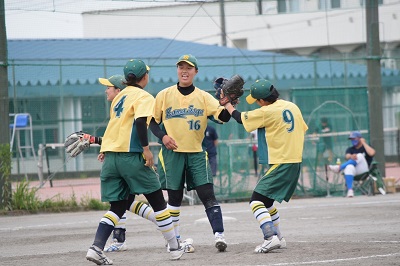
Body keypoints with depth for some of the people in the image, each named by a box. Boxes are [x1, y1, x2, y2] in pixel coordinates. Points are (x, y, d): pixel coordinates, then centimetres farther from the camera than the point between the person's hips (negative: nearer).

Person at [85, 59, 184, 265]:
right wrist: (146, 148, -21)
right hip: (131, 155, -7)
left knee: (117, 207, 8)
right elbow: (140, 121, -19)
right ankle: (175, 248, 13)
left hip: (110, 155, 7)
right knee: (157, 201, 7)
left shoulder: (120, 96, 20)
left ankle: (96, 248, -11)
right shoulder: (144, 97, -4)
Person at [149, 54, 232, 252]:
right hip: (172, 152, 0)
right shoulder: (164, 95, 3)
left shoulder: (203, 97, 3)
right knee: (174, 197, 6)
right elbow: (152, 121, 7)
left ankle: (219, 235, -12)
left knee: (207, 193, -10)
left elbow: (223, 116, -7)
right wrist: (162, 136, -10)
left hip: (196, 153, 0)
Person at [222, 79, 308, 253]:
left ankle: (271, 238, -25)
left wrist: (227, 104, 14)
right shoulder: (292, 106, 8)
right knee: (267, 201, 23)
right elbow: (303, 129, 16)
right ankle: (278, 238, 26)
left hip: (281, 164, -9)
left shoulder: (267, 112, -13)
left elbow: (240, 118, -2)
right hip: (296, 162, 9)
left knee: (256, 201, -10)